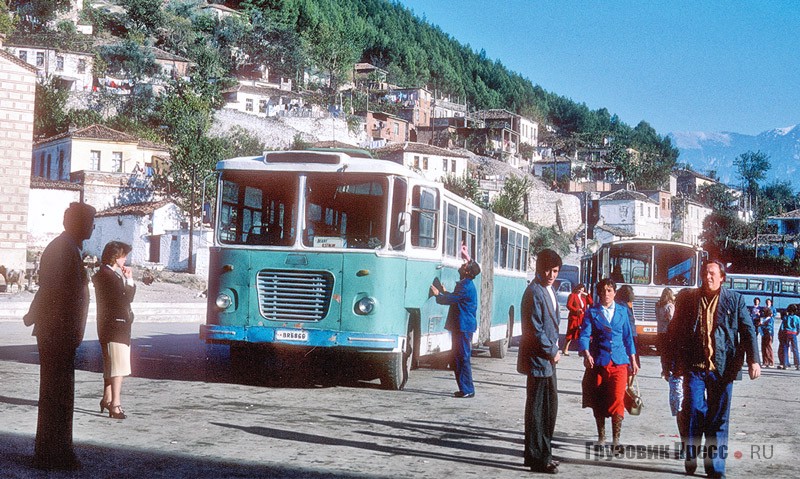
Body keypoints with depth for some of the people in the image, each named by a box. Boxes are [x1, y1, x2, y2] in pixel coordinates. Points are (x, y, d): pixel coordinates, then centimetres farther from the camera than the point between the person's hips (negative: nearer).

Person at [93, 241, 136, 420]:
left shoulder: (109, 274, 15)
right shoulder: (108, 275, -16)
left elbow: (125, 297, 16)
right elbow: (125, 298, -21)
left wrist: (126, 280, 4)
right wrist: (129, 280, -8)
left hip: (117, 325, 10)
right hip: (115, 325, -10)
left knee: (111, 365, 19)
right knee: (118, 366, -10)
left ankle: (107, 398, 29)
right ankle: (115, 404, -9)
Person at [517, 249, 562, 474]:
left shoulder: (549, 290, 14)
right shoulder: (534, 292, -16)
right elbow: (535, 329, -20)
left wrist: (555, 350, 9)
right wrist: (552, 352, -12)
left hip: (548, 357, 10)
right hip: (538, 359, -10)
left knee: (549, 407, 17)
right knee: (537, 408, -3)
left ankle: (544, 453, 28)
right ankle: (536, 457, 4)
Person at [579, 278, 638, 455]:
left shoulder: (623, 311, 10)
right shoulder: (592, 312, 4)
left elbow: (628, 336, 15)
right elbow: (584, 335, -5)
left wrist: (633, 360, 14)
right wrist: (586, 354, -23)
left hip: (619, 362, 0)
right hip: (598, 362, 0)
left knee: (617, 400, -12)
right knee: (598, 402, 8)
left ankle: (615, 441, -7)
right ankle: (601, 436, 25)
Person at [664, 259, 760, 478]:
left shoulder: (735, 300, 5)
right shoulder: (687, 298, 6)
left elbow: (748, 331, 2)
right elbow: (674, 331, 8)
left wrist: (753, 360, -9)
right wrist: (672, 362, 5)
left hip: (721, 369, 0)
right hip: (694, 367, 0)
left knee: (718, 417, 4)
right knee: (693, 412, -4)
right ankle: (691, 457, 12)